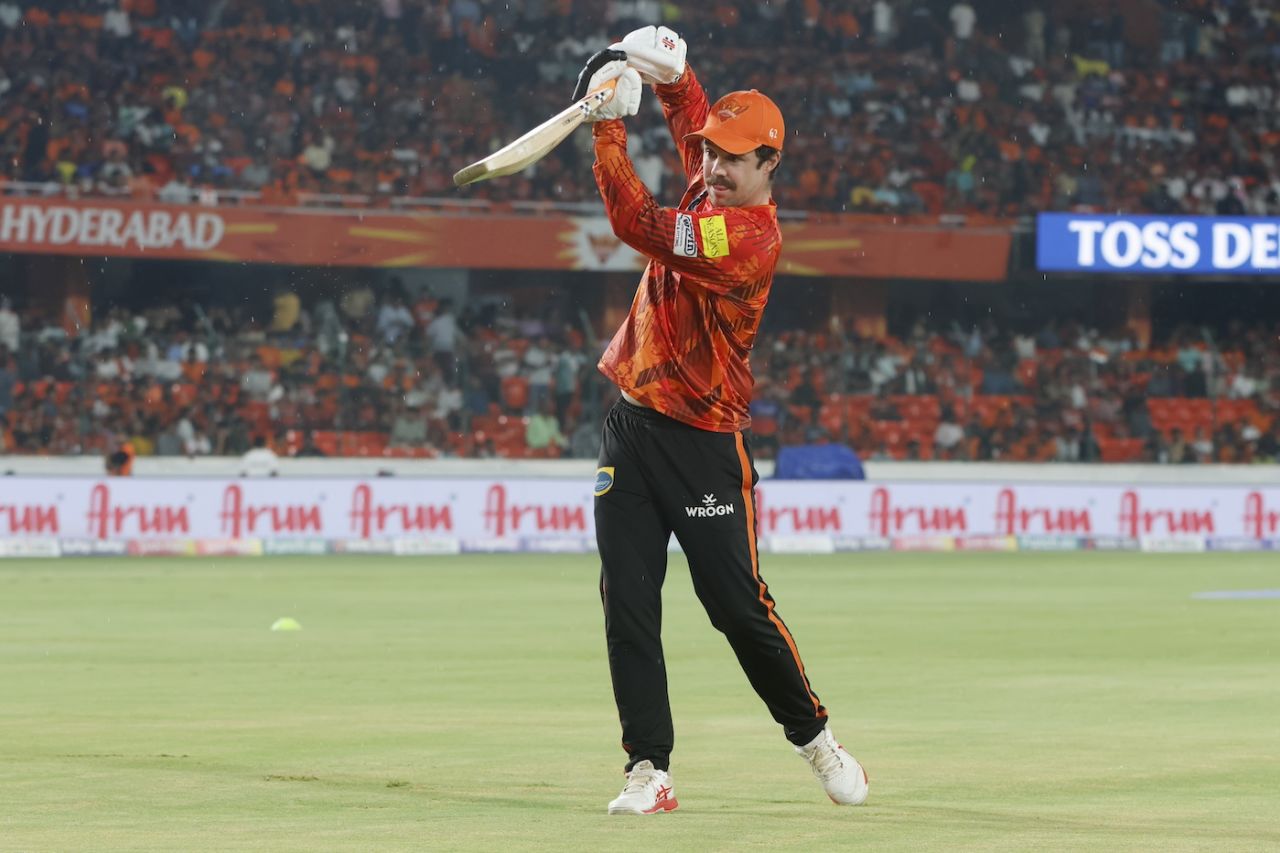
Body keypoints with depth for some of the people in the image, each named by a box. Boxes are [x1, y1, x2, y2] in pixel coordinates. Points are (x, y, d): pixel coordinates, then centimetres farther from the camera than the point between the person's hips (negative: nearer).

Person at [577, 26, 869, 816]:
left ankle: (814, 736, 19)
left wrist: (609, 125, -24)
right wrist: (663, 67, 0)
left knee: (739, 606, -2)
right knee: (628, 603, 0)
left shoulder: (750, 237, -20)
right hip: (633, 426, 8)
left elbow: (637, 223, -29)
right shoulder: (713, 189, 5)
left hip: (703, 445, -8)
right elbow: (690, 110, 22)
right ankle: (651, 771, 1)